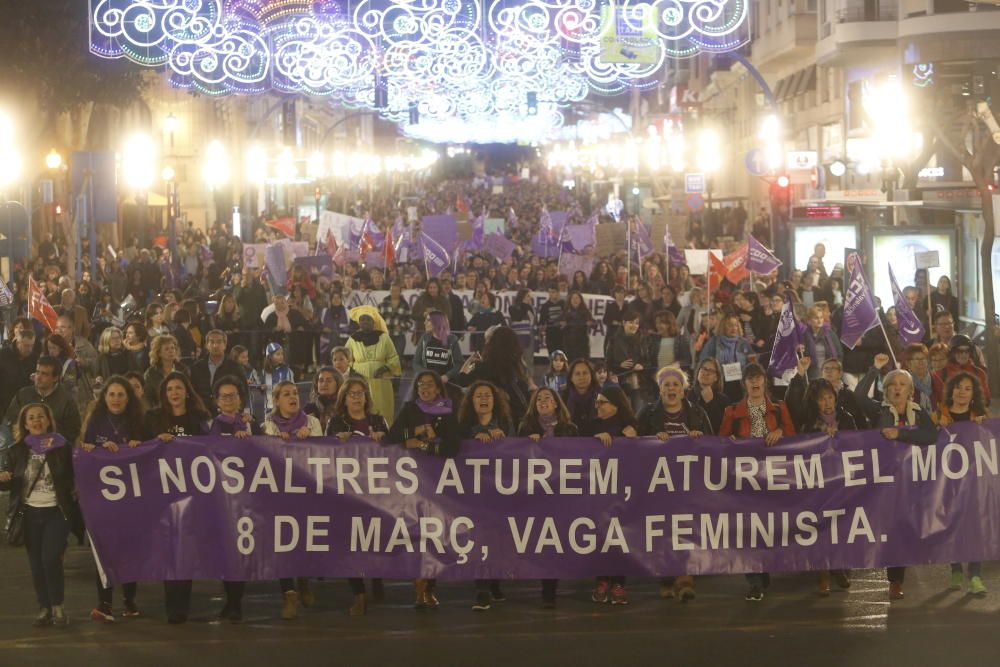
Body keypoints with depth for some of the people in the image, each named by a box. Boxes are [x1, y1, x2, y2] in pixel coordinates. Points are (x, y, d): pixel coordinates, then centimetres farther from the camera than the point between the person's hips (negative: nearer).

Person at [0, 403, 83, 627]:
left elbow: (69, 475, -9)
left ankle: (57, 606, 5)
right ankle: (44, 608, 19)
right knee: (36, 564, 6)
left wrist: (53, 451, -16)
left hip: (56, 512, -3)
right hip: (30, 513, 4)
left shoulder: (61, 446, -3)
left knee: (50, 558, -13)